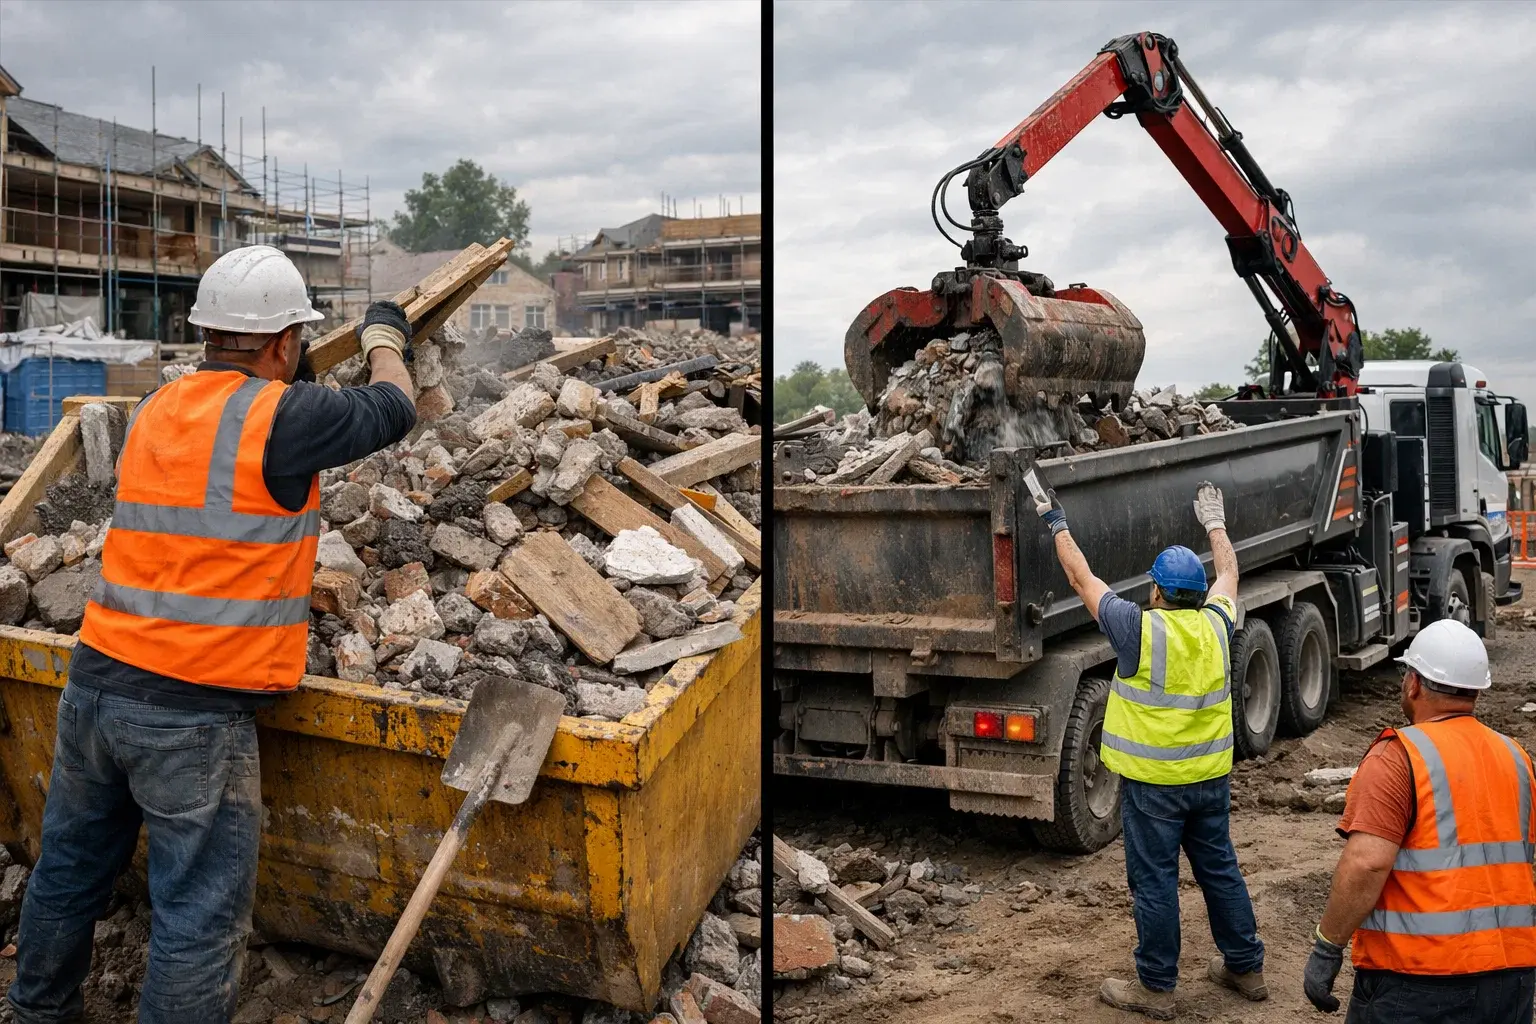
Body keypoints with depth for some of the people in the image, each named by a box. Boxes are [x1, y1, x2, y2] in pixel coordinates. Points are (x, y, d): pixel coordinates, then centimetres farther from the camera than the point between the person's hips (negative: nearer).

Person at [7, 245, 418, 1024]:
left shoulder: (153, 412, 8)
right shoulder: (283, 417, -13)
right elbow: (394, 410, 2)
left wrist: (280, 381, 38)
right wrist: (384, 338, 21)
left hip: (96, 683, 8)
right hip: (194, 713, -8)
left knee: (70, 867, 23)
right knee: (201, 910, 2)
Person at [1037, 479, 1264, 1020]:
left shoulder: (1140, 630, -17)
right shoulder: (1216, 625, -2)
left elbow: (1083, 579, -5)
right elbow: (1228, 576, 20)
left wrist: (1058, 526, 8)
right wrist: (1215, 522, 35)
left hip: (1153, 783, -6)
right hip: (1211, 777, 6)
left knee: (1154, 882, 3)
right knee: (1220, 870, 18)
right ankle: (1246, 968, 30)